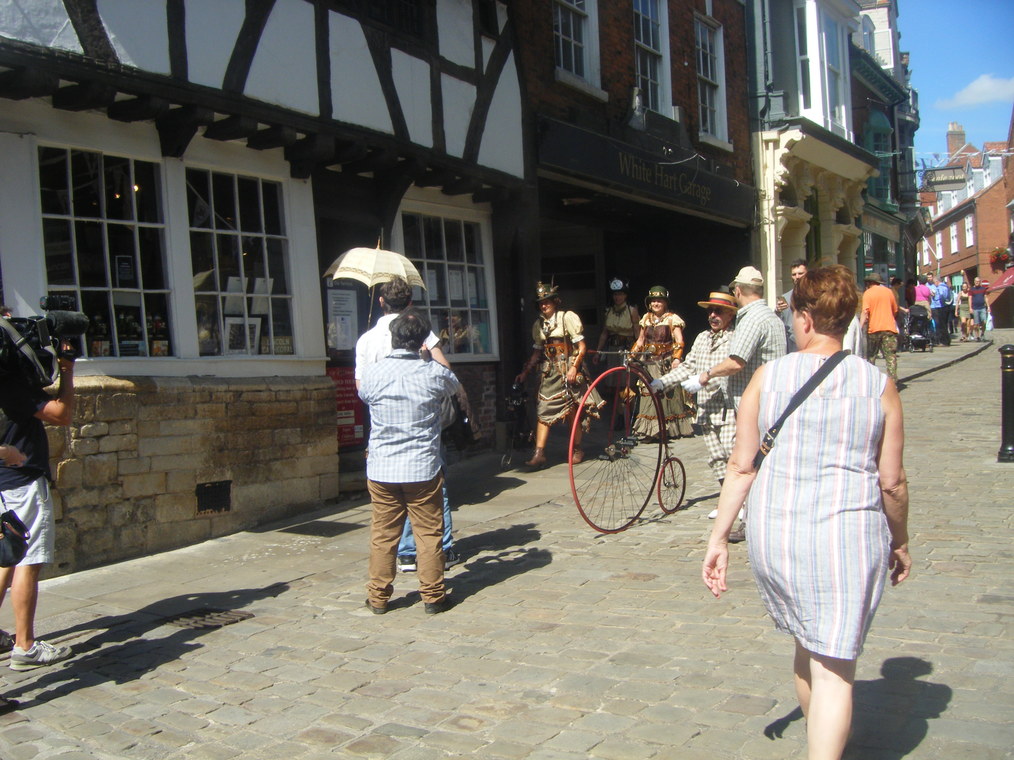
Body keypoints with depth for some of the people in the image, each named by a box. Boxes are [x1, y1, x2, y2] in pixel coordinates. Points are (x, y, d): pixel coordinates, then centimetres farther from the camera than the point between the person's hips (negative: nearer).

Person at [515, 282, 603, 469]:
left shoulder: (567, 318, -5)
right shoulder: (538, 325, 11)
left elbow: (582, 346, -8)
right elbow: (537, 352, 18)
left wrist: (574, 367, -18)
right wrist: (524, 372, 11)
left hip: (568, 370, -4)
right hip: (549, 372, 5)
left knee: (573, 411, 3)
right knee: (544, 412, -4)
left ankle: (577, 449, 17)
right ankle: (539, 453, -7)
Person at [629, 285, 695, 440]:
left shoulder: (672, 319, -2)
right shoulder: (646, 319, 14)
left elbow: (679, 341, -10)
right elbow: (640, 340, 20)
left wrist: (676, 358, -24)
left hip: (666, 362, -4)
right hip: (649, 362, 4)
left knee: (669, 394, -5)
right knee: (649, 395, 0)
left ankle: (672, 428, 4)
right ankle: (650, 430, 5)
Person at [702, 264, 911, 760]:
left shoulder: (767, 377, -1)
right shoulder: (879, 386, -2)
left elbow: (741, 466, -2)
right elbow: (892, 482, 0)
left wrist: (718, 538, 6)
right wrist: (900, 542, 17)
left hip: (774, 532, 2)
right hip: (847, 535, -2)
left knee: (807, 646, 23)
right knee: (834, 665, 4)